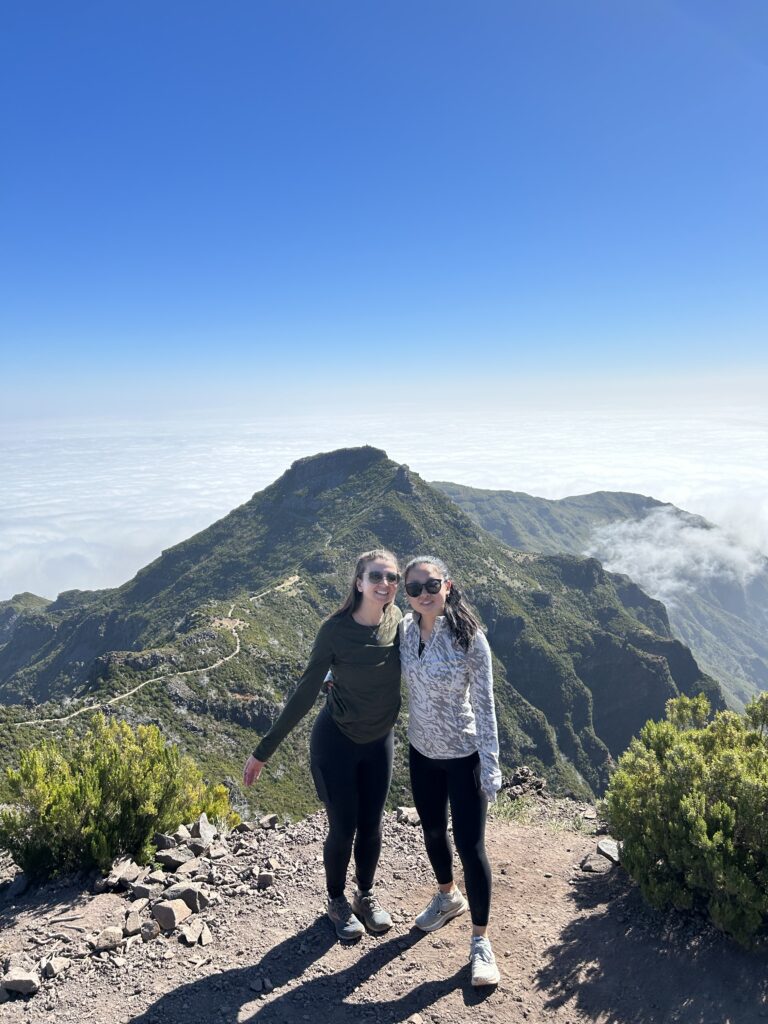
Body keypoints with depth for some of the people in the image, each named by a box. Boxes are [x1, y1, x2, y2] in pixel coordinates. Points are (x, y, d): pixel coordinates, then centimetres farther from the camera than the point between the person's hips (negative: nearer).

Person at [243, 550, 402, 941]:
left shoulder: (399, 622, -13)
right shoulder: (336, 629, -23)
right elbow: (304, 694, -16)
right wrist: (263, 751, -14)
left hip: (379, 742, 4)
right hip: (335, 742, -3)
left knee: (371, 826, 16)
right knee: (343, 828, 8)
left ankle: (366, 896, 43)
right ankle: (337, 902, 37)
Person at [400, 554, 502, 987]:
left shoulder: (469, 638, -22)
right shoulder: (406, 628, -8)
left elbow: (484, 705, -17)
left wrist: (491, 766, -15)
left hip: (463, 756, -5)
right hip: (421, 751, 5)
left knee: (470, 846, 3)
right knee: (433, 832, 23)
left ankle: (481, 939, 27)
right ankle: (448, 897, 52)